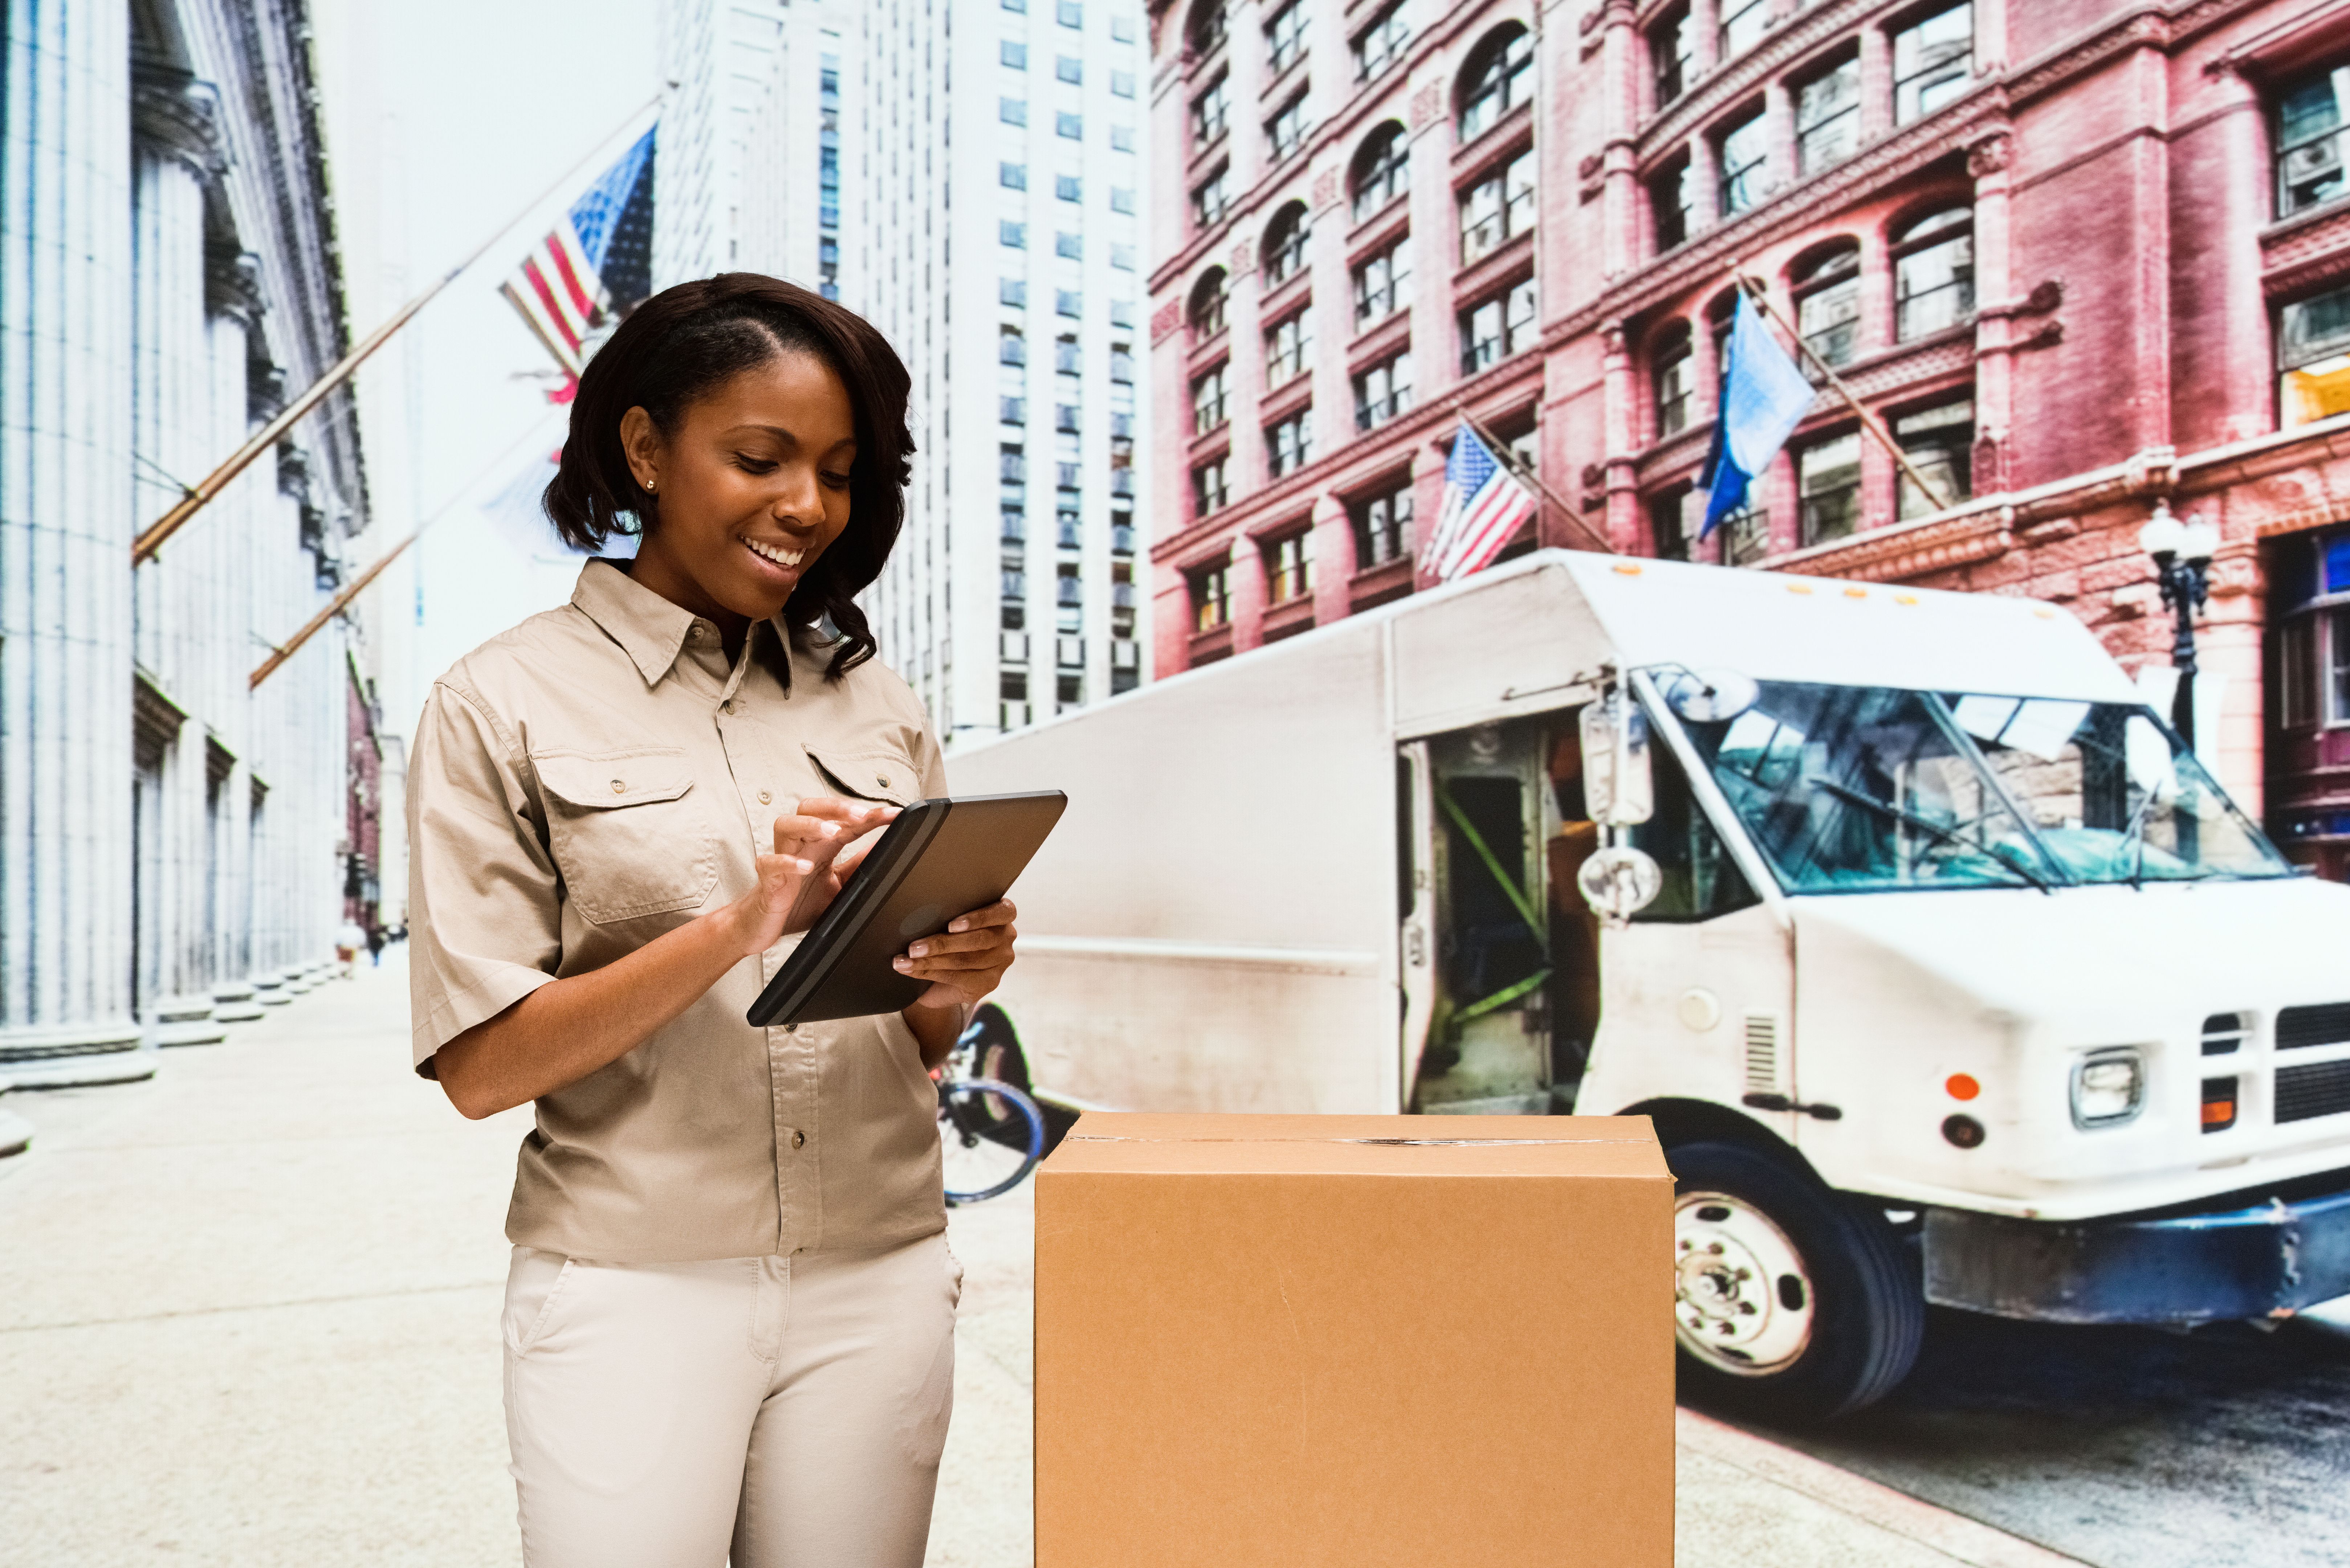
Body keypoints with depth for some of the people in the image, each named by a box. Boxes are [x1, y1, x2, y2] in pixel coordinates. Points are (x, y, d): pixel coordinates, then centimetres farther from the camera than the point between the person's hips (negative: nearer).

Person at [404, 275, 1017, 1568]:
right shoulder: (503, 706, -3)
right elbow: (481, 1066, -9)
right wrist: (743, 923, -21)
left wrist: (956, 986, -12)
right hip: (632, 1283, -3)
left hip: (879, 1278, 3)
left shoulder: (873, 703, 7)